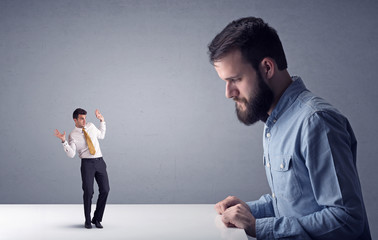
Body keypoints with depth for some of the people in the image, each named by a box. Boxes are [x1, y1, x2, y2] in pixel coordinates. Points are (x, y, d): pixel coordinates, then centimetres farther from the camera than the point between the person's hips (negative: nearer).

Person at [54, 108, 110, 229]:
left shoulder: (91, 126, 12)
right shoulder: (73, 135, 0)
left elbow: (101, 135, 30)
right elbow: (71, 154, -10)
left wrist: (102, 120, 22)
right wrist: (64, 141, -21)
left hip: (100, 161, 4)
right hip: (87, 163, -4)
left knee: (105, 190, -6)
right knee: (88, 191, -12)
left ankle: (97, 219, 8)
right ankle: (88, 220, 7)